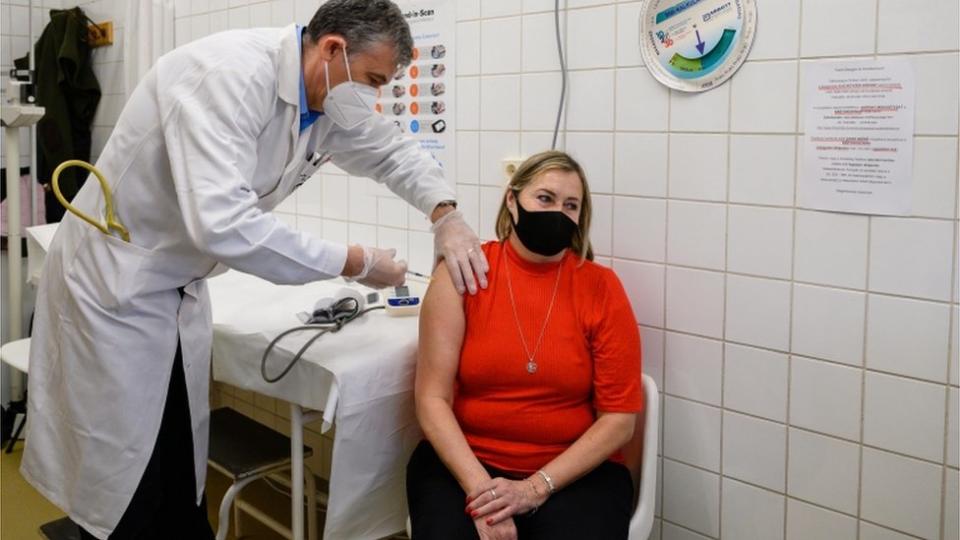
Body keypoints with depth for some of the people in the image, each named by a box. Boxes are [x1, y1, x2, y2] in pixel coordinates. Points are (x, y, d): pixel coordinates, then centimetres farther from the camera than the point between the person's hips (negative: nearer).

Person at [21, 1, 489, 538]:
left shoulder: (331, 104, -3)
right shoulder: (233, 74, -29)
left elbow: (395, 150, 14)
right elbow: (222, 224, -39)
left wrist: (446, 215, -7)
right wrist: (355, 263, -29)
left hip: (182, 287, 8)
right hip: (114, 280, -7)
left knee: (183, 478, 13)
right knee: (123, 486, 2)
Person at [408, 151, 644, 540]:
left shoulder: (601, 288, -4)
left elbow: (619, 417, -4)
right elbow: (433, 398, -7)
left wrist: (535, 489, -13)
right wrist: (479, 489, -19)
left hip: (576, 471, 1)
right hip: (465, 462, 0)